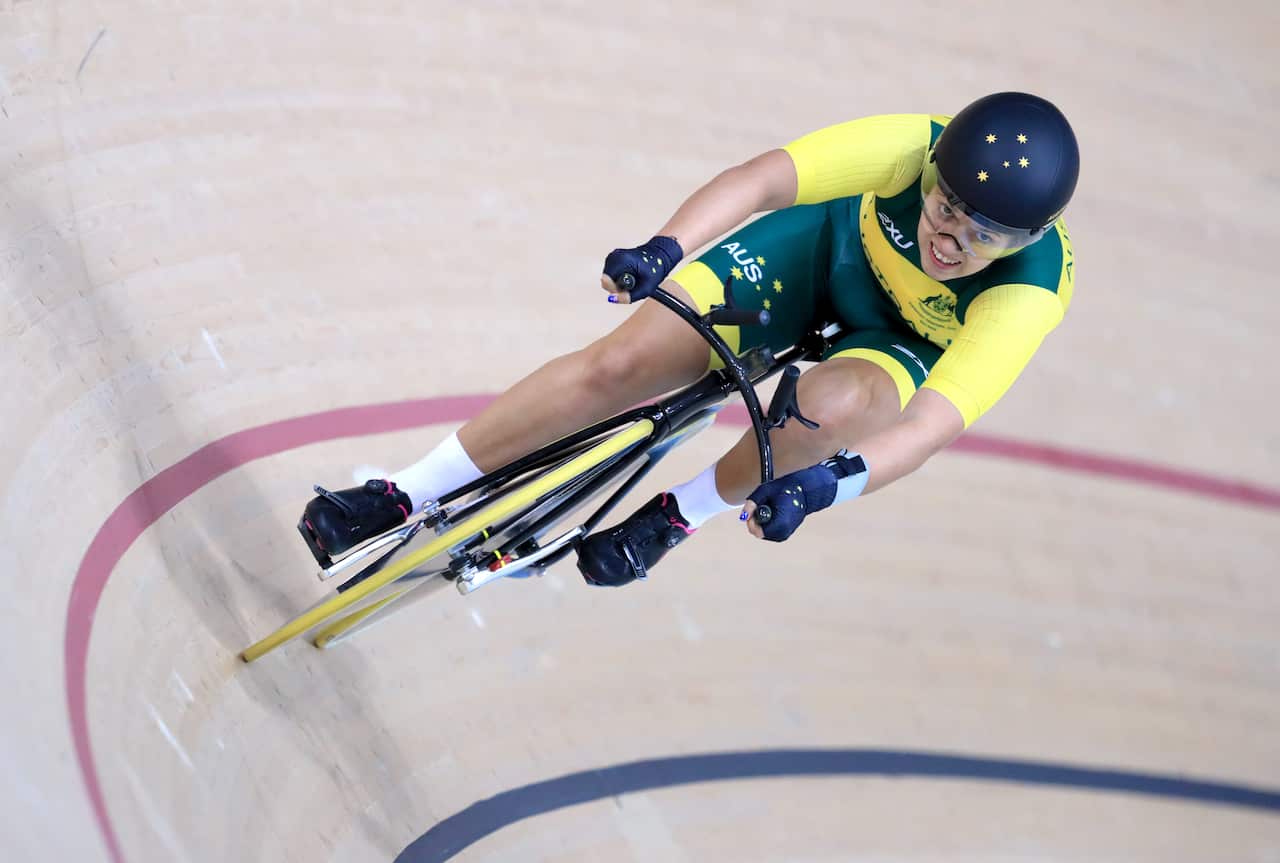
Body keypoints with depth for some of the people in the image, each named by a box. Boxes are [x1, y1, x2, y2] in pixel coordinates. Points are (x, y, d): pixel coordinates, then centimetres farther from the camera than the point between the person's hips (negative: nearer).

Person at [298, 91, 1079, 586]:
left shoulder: (1030, 293, -37)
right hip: (830, 244, 1)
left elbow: (935, 422, -45)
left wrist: (832, 479, -62)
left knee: (835, 404, -39)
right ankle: (405, 496, -2)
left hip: (905, 344, -1)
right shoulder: (914, 147, -35)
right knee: (619, 363, -16)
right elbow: (762, 178, -41)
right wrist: (665, 249, -58)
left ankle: (683, 514, -10)